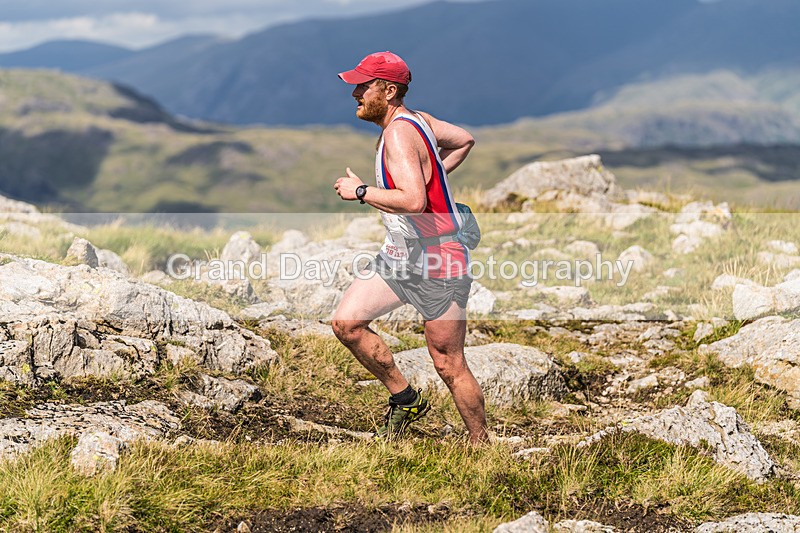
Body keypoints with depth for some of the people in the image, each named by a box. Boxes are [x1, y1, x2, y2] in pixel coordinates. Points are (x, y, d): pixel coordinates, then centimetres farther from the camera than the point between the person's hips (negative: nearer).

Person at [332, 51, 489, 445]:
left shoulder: (399, 134, -21)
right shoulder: (416, 119, 7)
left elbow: (413, 201, -35)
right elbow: (464, 140, 22)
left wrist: (359, 191, -22)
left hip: (438, 264, -10)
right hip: (399, 255, 10)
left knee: (449, 366, -1)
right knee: (346, 323, 0)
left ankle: (482, 448, 14)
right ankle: (405, 399, 15)